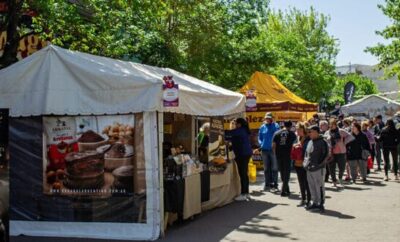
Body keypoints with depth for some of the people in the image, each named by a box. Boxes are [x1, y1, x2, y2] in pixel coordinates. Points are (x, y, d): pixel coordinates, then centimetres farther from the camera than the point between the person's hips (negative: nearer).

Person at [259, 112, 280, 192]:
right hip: (264, 150, 4)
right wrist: (261, 143, -1)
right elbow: (259, 137, 15)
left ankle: (275, 185, 1)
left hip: (273, 149, -4)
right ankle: (268, 184, 20)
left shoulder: (275, 126, -2)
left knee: (274, 168, -2)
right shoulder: (262, 127, 9)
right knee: (266, 169, 11)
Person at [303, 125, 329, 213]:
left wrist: (320, 164, -14)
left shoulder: (322, 142, -10)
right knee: (312, 187, 13)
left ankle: (321, 203, 7)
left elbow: (326, 155, -11)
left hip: (318, 169, -8)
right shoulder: (310, 142, 14)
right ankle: (315, 203, 23)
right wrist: (305, 163, 13)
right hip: (309, 169, 8)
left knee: (319, 187, -1)